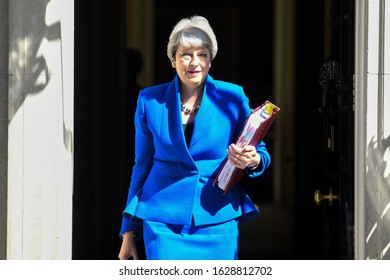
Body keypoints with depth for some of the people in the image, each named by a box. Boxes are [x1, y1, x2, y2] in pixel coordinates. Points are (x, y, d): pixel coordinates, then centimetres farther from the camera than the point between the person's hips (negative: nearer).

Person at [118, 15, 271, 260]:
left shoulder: (232, 97, 1)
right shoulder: (150, 101, 3)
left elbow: (260, 153, 8)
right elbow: (142, 166, 11)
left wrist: (253, 160, -18)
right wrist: (129, 232, 10)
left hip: (218, 222, 0)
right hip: (164, 224, 0)